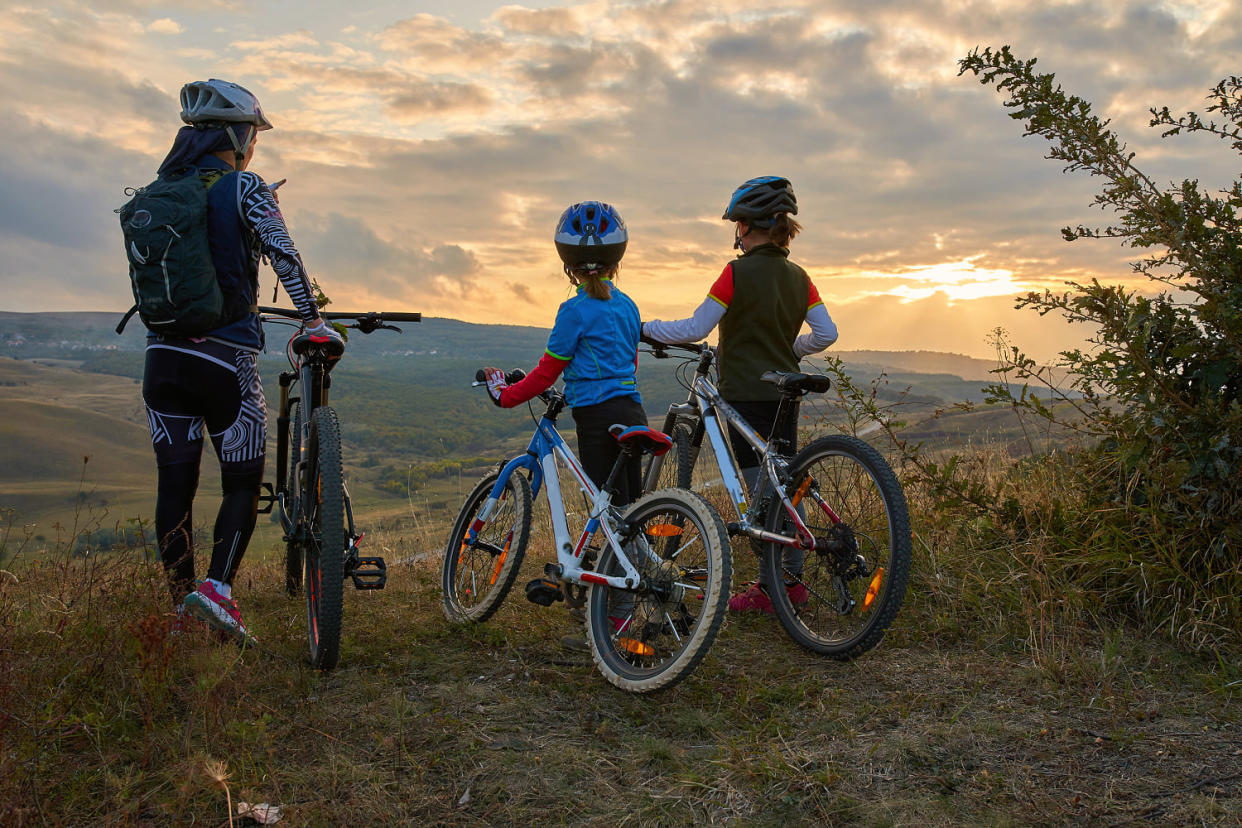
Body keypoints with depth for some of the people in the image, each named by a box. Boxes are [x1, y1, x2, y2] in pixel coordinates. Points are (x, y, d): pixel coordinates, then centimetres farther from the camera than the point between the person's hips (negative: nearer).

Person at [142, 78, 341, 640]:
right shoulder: (243, 188, -5)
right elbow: (283, 254, -15)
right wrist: (313, 319, -9)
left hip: (163, 355, 5)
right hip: (225, 357, -5)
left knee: (174, 485, 10)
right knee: (243, 483, 6)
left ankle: (183, 605, 16)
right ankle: (216, 589, -9)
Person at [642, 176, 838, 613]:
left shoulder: (738, 273, -12)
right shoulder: (798, 277, 7)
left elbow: (694, 329, -11)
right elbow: (826, 334, 6)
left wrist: (644, 327, 3)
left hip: (746, 394, -6)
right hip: (785, 394, 6)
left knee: (761, 490, -2)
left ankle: (770, 588, 2)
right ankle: (792, 581, 20)